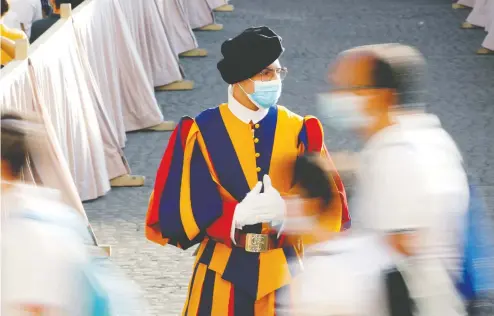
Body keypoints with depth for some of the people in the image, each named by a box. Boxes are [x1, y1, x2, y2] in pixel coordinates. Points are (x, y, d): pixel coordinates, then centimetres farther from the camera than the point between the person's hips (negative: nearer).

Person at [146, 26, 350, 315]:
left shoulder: (300, 132, 2)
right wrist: (237, 214, -24)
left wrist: (285, 209, -26)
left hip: (282, 272, 2)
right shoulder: (201, 133, -3)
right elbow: (182, 205, -8)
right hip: (223, 272, -2)